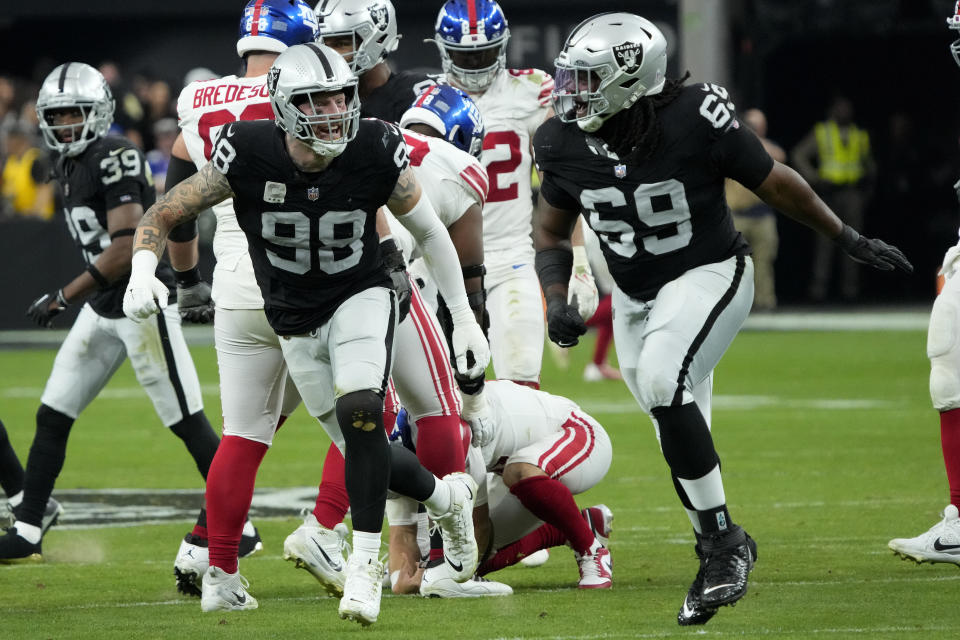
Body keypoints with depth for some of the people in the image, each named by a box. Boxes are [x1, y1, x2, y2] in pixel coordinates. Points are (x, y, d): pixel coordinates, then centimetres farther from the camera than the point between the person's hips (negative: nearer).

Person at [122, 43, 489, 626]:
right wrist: (143, 273, -32)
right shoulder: (249, 157, -22)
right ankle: (447, 497, 36)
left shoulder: (376, 154, -19)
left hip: (362, 298, -1)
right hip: (296, 324, 1)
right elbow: (163, 217, -11)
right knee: (365, 452, 2)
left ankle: (365, 566, -17)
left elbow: (429, 232, -2)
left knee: (361, 412, -28)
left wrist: (465, 319, 1)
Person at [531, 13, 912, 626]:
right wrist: (557, 301, -9)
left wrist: (851, 241, 2)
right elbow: (551, 234, 8)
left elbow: (775, 183, -8)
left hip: (710, 276, -6)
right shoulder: (565, 144, -8)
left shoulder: (695, 118, -22)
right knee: (681, 436, 9)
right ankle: (722, 554, 30)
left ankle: (721, 537, -19)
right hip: (636, 297, 6)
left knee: (662, 380, -29)